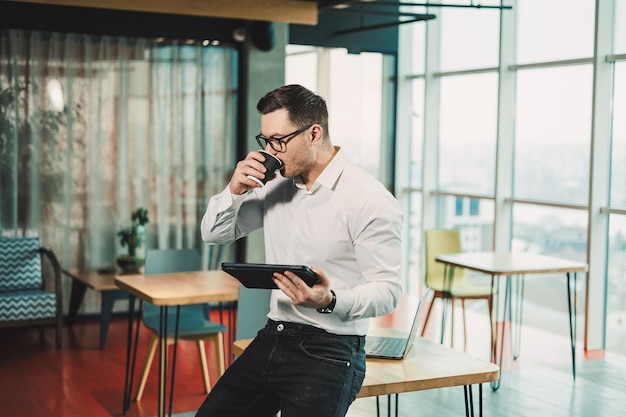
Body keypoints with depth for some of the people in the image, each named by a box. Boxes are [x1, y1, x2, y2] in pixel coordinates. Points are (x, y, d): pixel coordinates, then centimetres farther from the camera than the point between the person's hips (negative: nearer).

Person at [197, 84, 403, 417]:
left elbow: (388, 290, -16)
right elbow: (214, 234, 14)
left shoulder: (369, 199, -14)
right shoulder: (275, 184, 8)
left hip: (328, 351, -7)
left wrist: (330, 301, -34)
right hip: (271, 339, 7)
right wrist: (235, 190, -5)